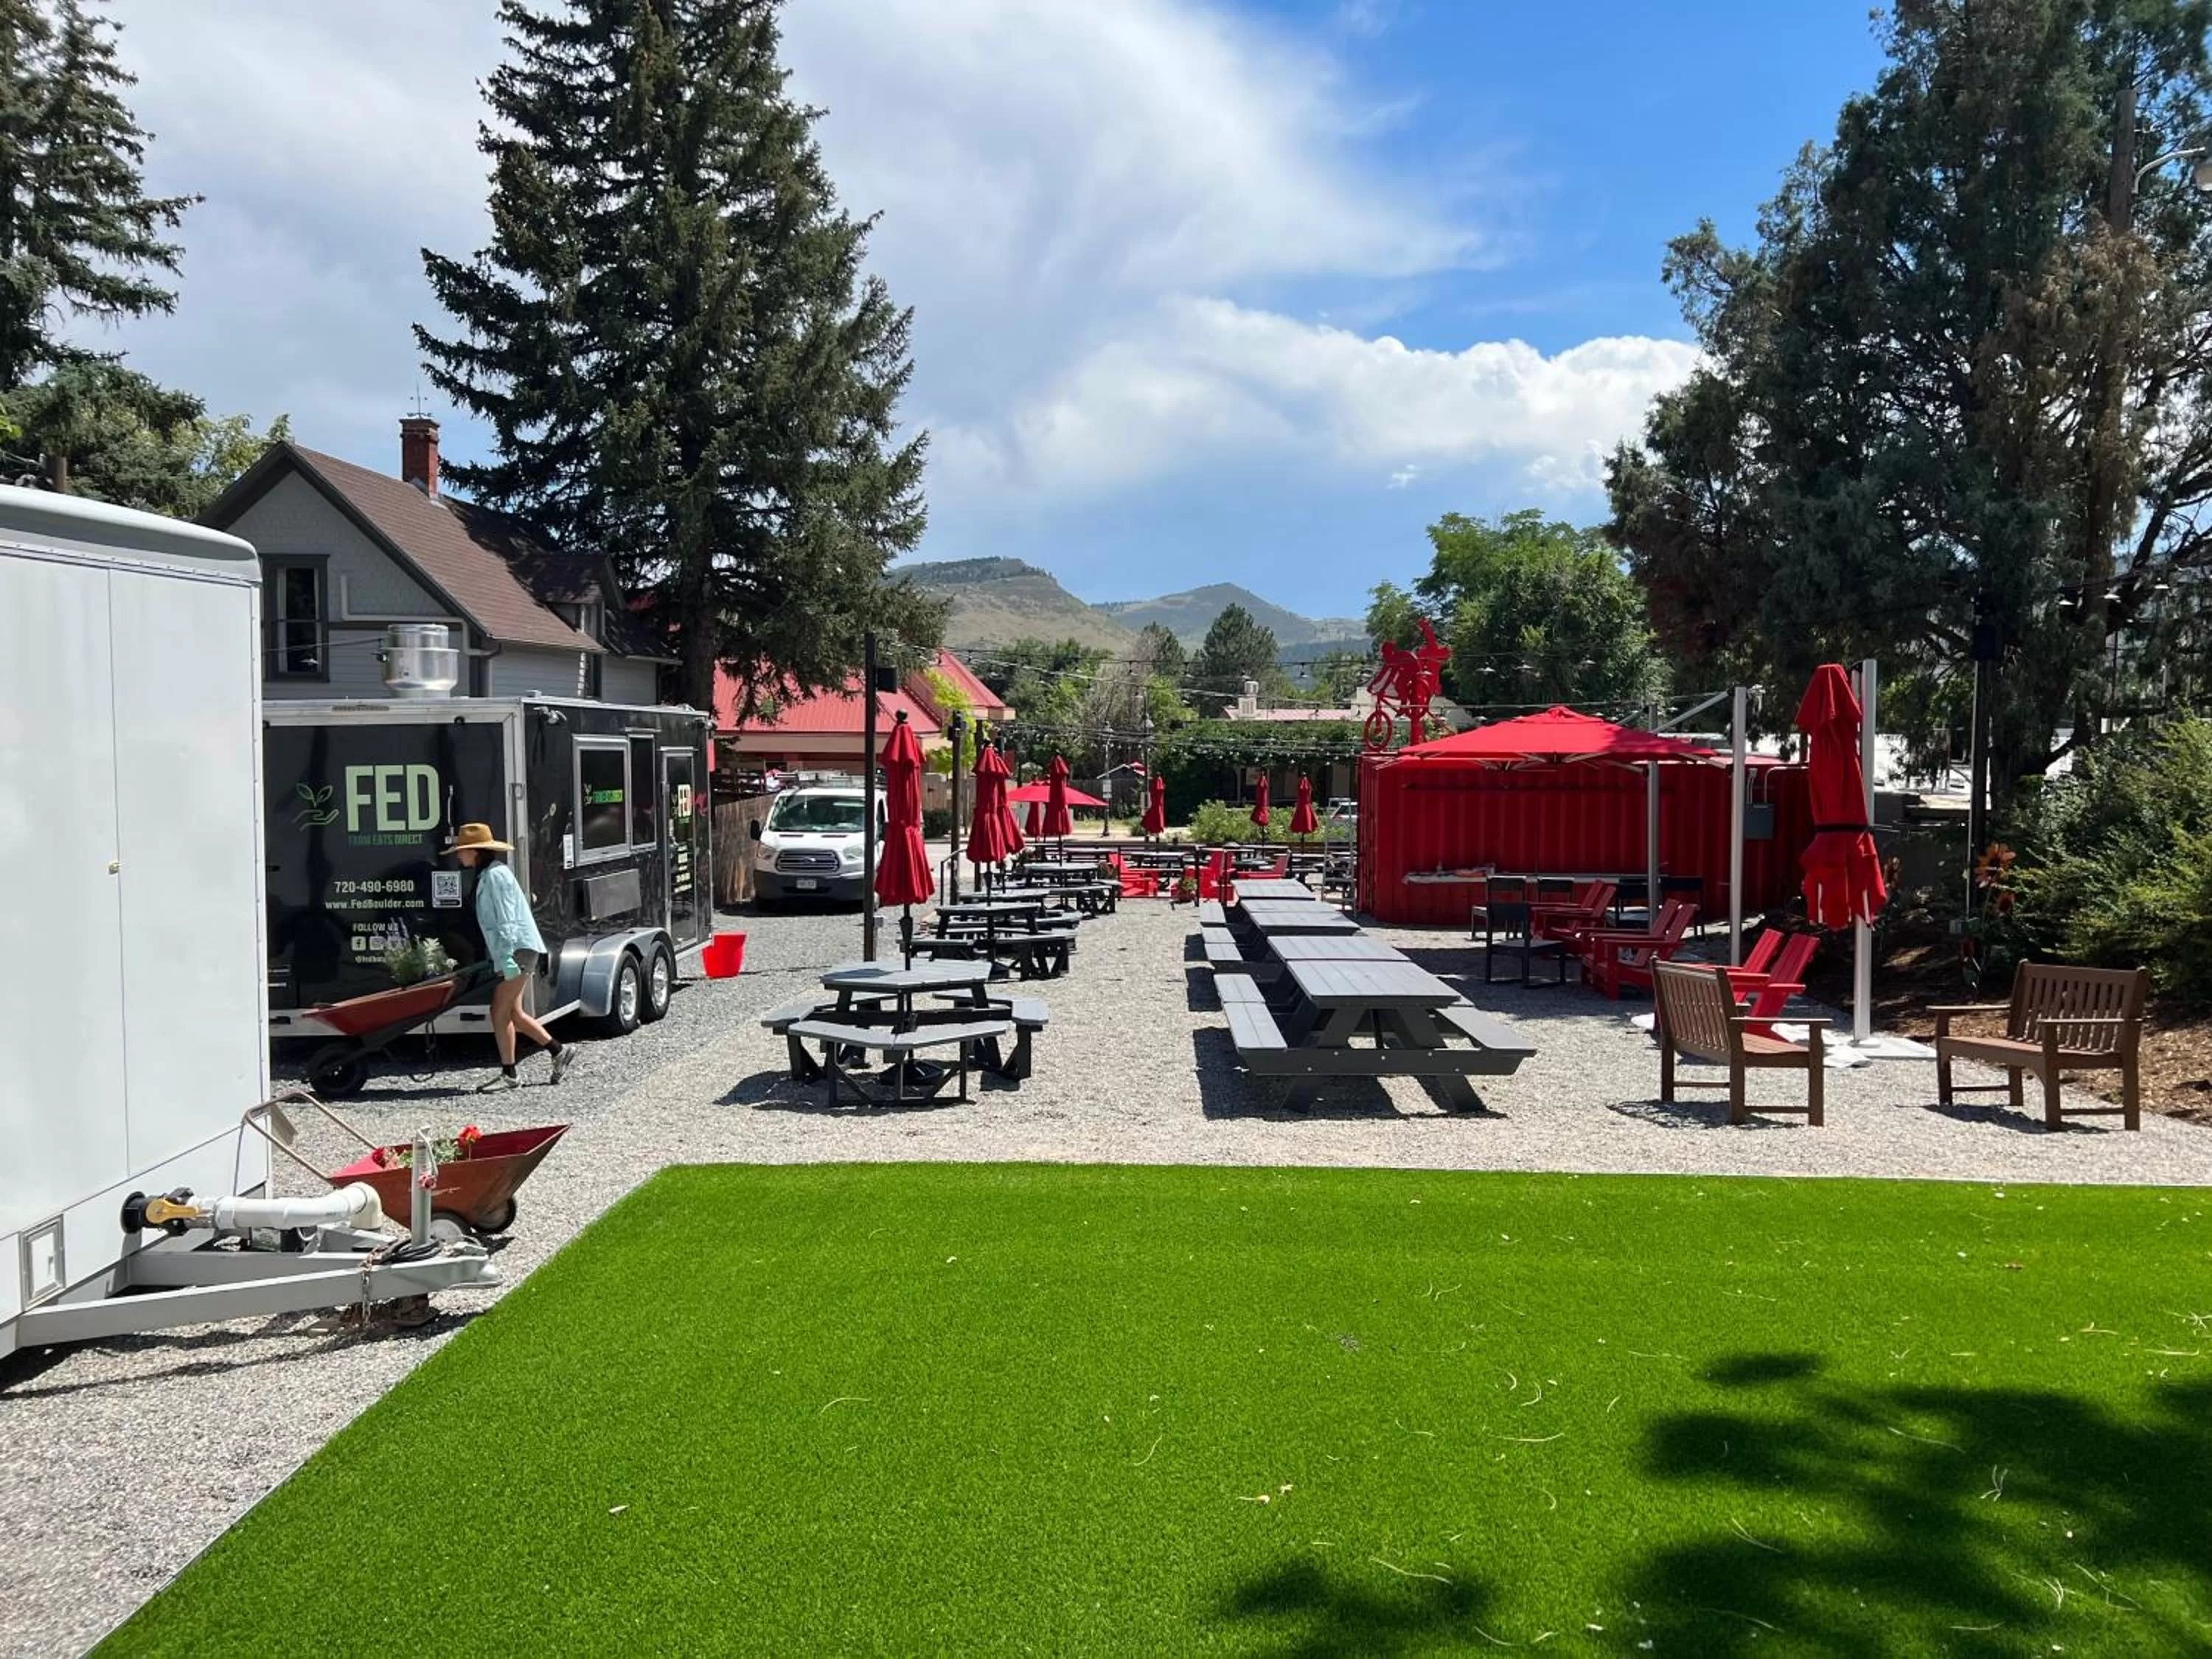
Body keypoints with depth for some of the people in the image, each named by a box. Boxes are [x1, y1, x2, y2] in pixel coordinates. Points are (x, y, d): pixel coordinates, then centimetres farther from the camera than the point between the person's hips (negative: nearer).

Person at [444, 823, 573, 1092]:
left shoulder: (495, 875, -13)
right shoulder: (486, 875, 17)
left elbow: (506, 920, -20)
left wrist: (506, 957, -25)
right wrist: (501, 957, 19)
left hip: (519, 949, -10)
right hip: (514, 952, 10)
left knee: (500, 1012, -7)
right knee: (513, 1013, 13)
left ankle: (509, 1074, -1)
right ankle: (559, 1051, 20)